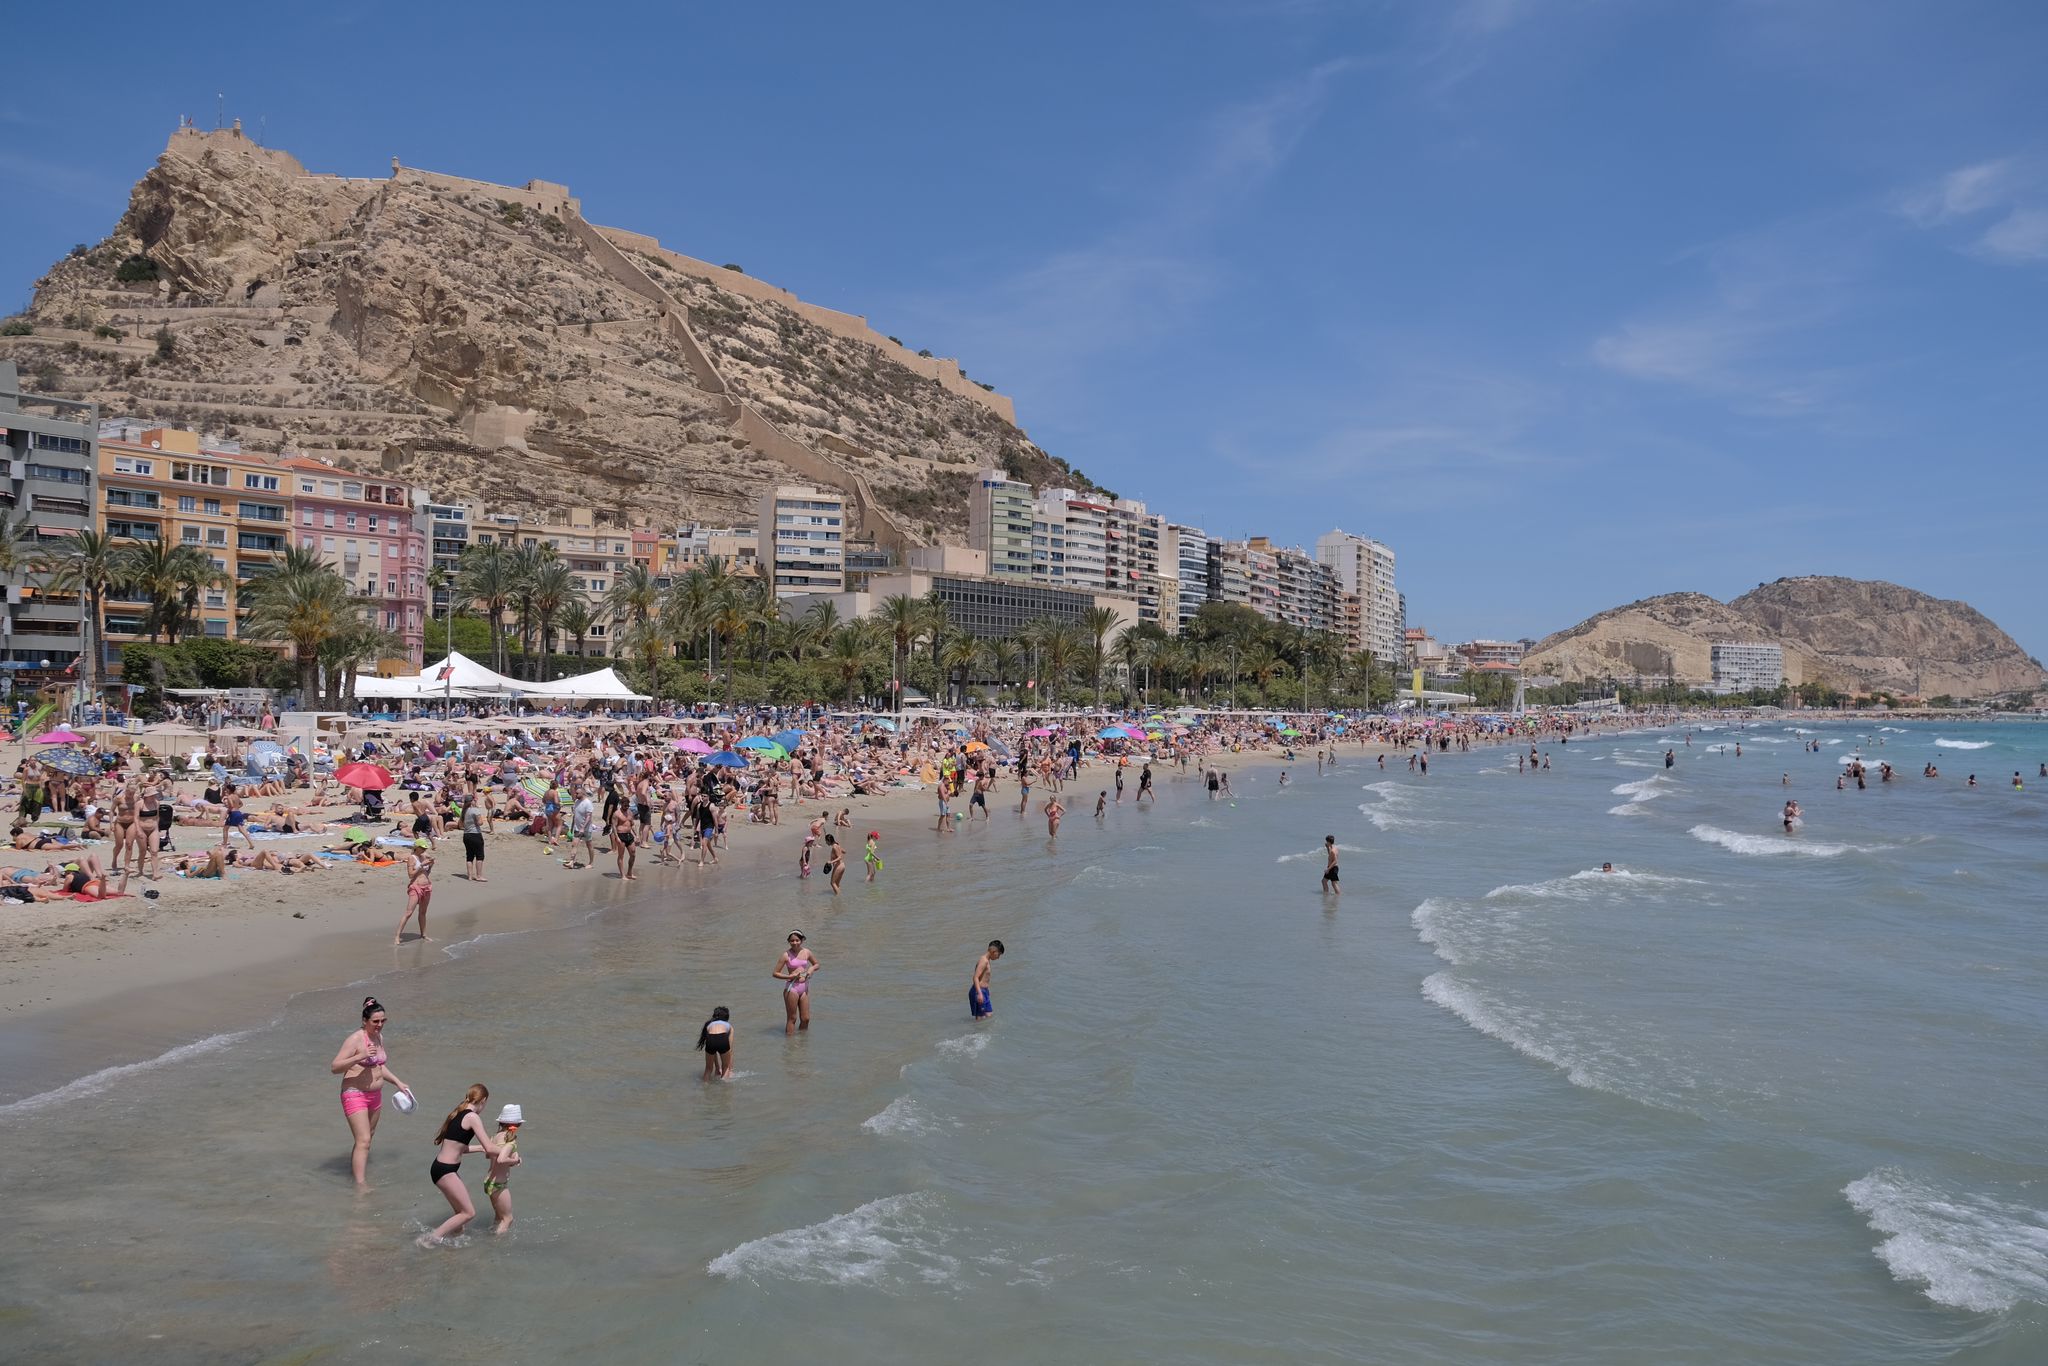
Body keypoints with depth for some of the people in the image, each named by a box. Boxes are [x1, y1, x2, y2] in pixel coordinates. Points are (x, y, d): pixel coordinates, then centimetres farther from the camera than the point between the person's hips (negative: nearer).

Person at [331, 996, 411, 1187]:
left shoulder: (379, 1037, 9)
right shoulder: (355, 1039, -16)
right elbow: (334, 1067, -21)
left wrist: (398, 1082, 20)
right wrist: (359, 1057, -31)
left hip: (375, 1095, 8)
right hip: (355, 1094, -8)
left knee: (368, 1136, 19)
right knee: (363, 1141, -15)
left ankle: (354, 1169, 37)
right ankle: (361, 1185, -17)